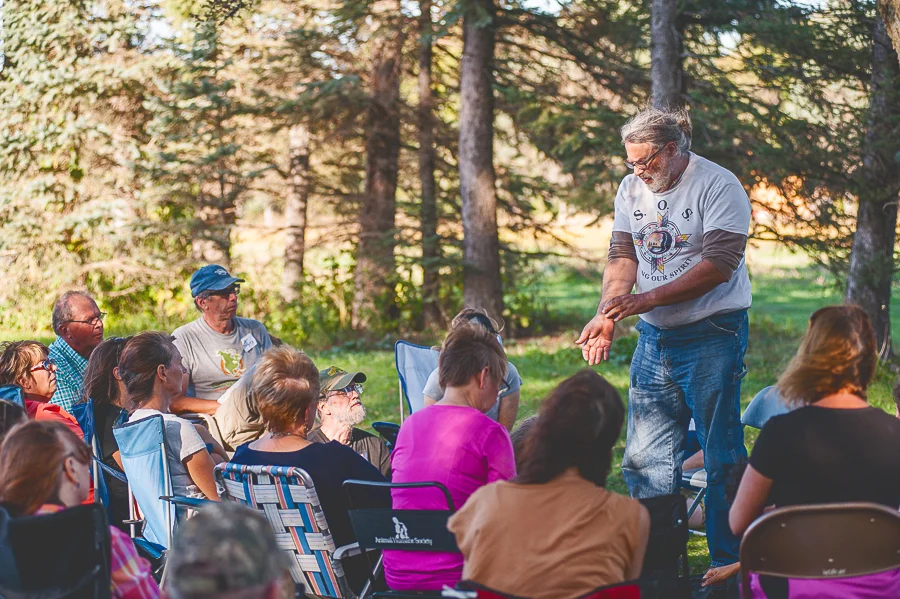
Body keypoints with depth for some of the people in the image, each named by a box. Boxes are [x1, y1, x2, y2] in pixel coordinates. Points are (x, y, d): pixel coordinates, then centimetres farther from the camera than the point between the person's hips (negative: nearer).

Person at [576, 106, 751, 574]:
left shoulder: (718, 187, -11)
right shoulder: (631, 190, 10)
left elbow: (718, 265, -18)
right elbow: (622, 256, 9)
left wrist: (650, 298, -22)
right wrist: (607, 315, -8)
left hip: (712, 337, -7)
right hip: (653, 339, 7)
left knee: (722, 457, -3)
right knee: (643, 459, 7)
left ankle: (729, 566, 5)